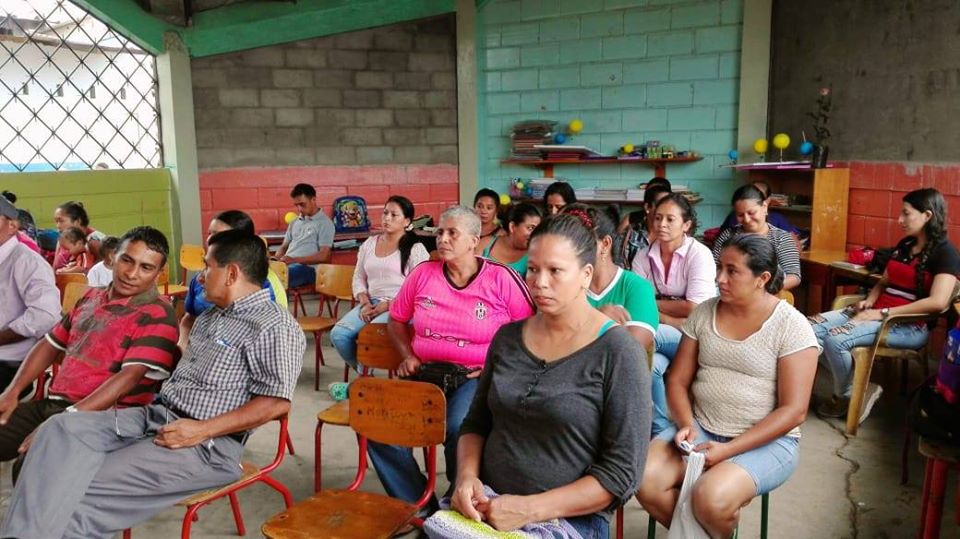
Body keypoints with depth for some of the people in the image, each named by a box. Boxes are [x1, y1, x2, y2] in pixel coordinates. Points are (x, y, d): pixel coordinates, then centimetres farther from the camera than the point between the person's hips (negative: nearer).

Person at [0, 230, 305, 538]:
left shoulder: (274, 326, -10)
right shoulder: (210, 317, 21)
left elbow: (277, 402, -18)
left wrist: (203, 430, -20)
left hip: (207, 444, -8)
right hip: (155, 416, 9)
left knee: (85, 493, -21)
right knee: (62, 429, -15)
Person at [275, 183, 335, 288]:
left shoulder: (325, 223, 1)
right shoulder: (294, 222, 24)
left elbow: (323, 256, -8)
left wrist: (295, 259, -18)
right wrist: (277, 259, 1)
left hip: (307, 268, -6)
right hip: (285, 264, 6)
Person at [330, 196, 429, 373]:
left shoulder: (415, 248, -2)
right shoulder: (369, 244, 16)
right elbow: (359, 278, 16)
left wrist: (387, 305, -15)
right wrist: (365, 304, -2)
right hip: (371, 303, 6)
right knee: (338, 334, -17)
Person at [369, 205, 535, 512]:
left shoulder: (501, 278, -4)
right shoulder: (423, 273, 6)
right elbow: (396, 320, 20)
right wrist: (408, 356, 5)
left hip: (477, 377, -4)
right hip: (425, 372, 4)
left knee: (460, 429, -34)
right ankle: (418, 506, 2)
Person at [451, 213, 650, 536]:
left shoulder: (618, 353, -11)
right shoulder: (507, 338, 5)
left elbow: (622, 472, -12)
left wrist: (531, 509, -18)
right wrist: (467, 475, -6)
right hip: (487, 509, 4)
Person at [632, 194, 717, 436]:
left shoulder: (699, 254, -9)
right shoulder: (643, 256, 3)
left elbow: (694, 309, -15)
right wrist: (674, 320, -17)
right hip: (660, 335, 3)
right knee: (649, 364, -30)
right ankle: (660, 431, -10)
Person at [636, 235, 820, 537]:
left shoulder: (791, 326, -10)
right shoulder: (703, 313, 3)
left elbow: (793, 411, -13)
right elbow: (677, 380, 7)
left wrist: (729, 449, -19)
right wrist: (687, 424, -13)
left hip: (766, 440, -4)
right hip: (701, 429, 4)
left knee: (710, 498, -31)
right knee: (644, 480, -21)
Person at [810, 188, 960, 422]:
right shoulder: (904, 245, 16)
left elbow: (937, 302, -21)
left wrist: (883, 313, -20)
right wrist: (869, 301, 1)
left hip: (908, 325, -8)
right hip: (877, 313, 8)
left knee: (835, 338, -30)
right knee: (812, 327, -16)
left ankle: (847, 395, -1)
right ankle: (850, 383, 0)